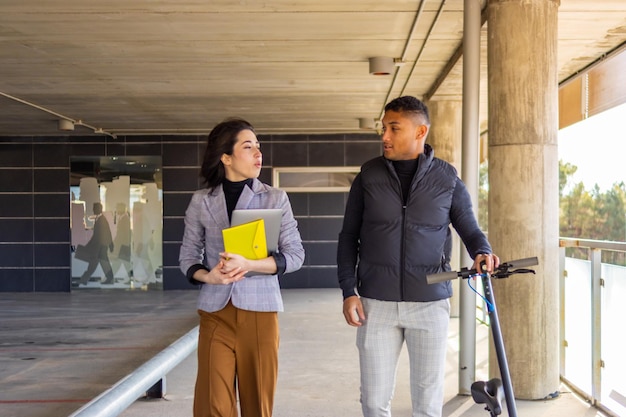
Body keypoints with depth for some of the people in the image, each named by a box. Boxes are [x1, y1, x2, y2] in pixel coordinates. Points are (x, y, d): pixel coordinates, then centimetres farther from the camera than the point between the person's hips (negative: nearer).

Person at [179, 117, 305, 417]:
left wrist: (249, 265, -17)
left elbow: (295, 255, -3)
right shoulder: (201, 201, 4)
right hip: (215, 313, 1)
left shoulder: (275, 198, 2)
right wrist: (207, 276, -14)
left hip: (260, 311, 0)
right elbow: (188, 257, 8)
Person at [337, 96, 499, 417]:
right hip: (376, 303, 1)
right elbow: (348, 237, 7)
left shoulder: (447, 179, 1)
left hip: (430, 303, 0)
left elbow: (470, 230, 8)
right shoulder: (368, 176, 3)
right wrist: (348, 291, -1)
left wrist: (482, 253, -15)